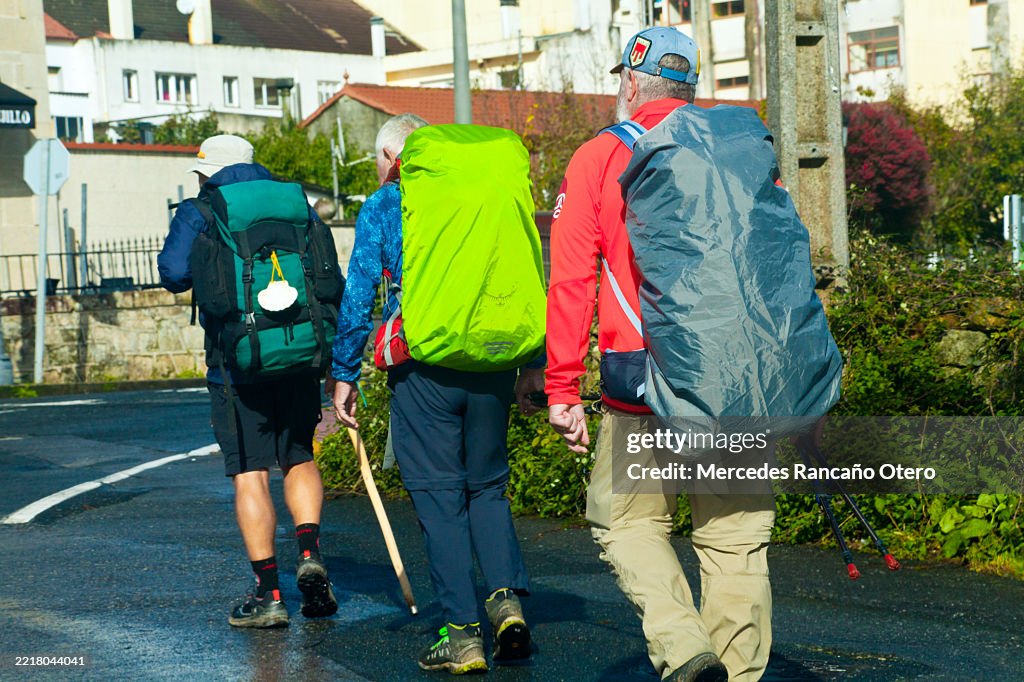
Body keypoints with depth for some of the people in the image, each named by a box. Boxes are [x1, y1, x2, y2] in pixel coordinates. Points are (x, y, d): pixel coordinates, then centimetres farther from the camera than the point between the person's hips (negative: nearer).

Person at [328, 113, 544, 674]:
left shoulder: (381, 207, 3)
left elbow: (358, 297, -1)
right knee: (487, 485, 16)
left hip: (423, 369, -3)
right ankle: (507, 598, -3)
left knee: (439, 496, 2)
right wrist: (534, 363, 14)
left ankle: (463, 635, 0)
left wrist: (345, 375, 5)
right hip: (491, 364, 3)